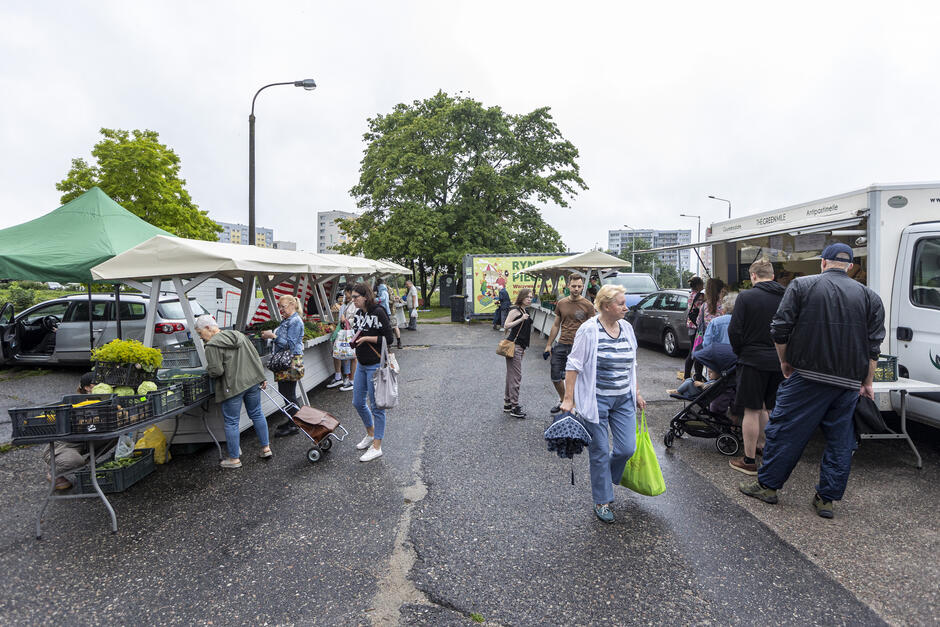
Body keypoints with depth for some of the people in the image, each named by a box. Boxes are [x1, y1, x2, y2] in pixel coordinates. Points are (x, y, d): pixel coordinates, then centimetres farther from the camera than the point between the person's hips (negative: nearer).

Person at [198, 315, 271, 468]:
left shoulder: (212, 346, -12)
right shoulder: (239, 335, 9)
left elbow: (216, 371, -19)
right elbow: (256, 357, 11)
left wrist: (208, 368, 3)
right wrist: (261, 377, 15)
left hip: (233, 387, -7)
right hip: (253, 381, 7)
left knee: (231, 422, 6)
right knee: (257, 414, 18)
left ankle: (234, 459, 14)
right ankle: (266, 448, 24)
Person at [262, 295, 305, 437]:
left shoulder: (295, 321, -13)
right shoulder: (286, 320, 16)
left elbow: (290, 344, -19)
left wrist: (273, 336, -18)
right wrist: (271, 334, 12)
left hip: (291, 363, -10)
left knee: (289, 394, -4)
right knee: (284, 392, 15)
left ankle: (293, 426, 6)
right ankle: (291, 421, 27)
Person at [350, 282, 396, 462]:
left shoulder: (378, 312, -15)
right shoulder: (359, 314, 10)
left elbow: (388, 339, -17)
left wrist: (366, 338, -18)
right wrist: (353, 337, 8)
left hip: (375, 365, -9)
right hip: (362, 365, 9)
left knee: (376, 406, -1)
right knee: (358, 402, 16)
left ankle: (377, 447, 8)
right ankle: (370, 434, 38)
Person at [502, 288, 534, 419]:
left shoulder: (525, 312, 17)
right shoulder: (515, 310, -9)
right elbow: (506, 325, -16)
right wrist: (521, 319, -24)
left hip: (519, 347, 9)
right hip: (513, 346, -9)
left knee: (511, 375, 14)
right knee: (516, 376, -8)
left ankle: (507, 404, 22)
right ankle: (514, 407, -4)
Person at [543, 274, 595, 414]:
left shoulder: (588, 306, -4)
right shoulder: (561, 303, 8)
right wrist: (548, 345, 14)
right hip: (561, 345, 4)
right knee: (555, 378, 9)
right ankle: (562, 399, 36)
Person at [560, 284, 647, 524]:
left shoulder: (627, 328, 7)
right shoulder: (589, 330, -13)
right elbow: (573, 365, -12)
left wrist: (636, 393, 18)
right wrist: (568, 399, -16)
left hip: (623, 400, 6)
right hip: (596, 400, -6)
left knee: (627, 448, 3)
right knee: (600, 452, 4)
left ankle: (604, 478, 33)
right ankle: (602, 501, 21)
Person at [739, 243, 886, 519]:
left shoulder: (801, 285, -2)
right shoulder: (870, 297, 8)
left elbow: (780, 330, -6)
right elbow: (874, 346, 6)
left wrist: (785, 362, 8)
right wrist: (867, 382, 13)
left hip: (808, 376, -4)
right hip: (849, 382, 4)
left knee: (785, 430, 5)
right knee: (840, 441, 12)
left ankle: (767, 485, 13)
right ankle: (826, 499, 17)